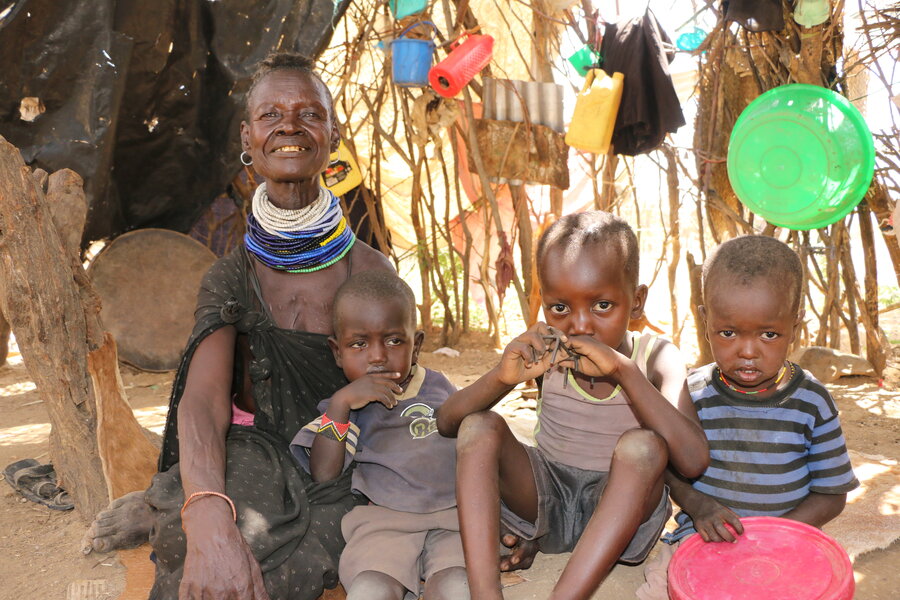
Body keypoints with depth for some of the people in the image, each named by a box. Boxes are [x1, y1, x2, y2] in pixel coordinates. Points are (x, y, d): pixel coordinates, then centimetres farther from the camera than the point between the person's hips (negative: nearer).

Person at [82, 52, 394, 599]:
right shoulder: (232, 280, 1)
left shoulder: (372, 272, -1)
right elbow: (203, 401, -14)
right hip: (257, 463, 0)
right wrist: (210, 521, -32)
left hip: (343, 475, 1)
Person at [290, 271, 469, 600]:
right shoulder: (346, 406, 11)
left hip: (454, 515, 1)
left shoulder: (439, 388, 18)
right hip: (384, 522, -1)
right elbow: (323, 474, -2)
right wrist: (341, 403, -10)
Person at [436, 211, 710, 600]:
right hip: (547, 505, 3)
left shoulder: (655, 358, -10)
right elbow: (447, 423, -9)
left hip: (617, 512, -2)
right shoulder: (546, 353, -6)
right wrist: (502, 377, -29)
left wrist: (624, 370, -33)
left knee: (641, 447, -31)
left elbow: (693, 462, -27)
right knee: (479, 427, -19)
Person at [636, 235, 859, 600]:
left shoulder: (811, 402, -6)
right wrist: (696, 504, -17)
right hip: (702, 537, 0)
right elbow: (669, 469, 3)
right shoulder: (692, 396, -6)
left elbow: (831, 495, 0)